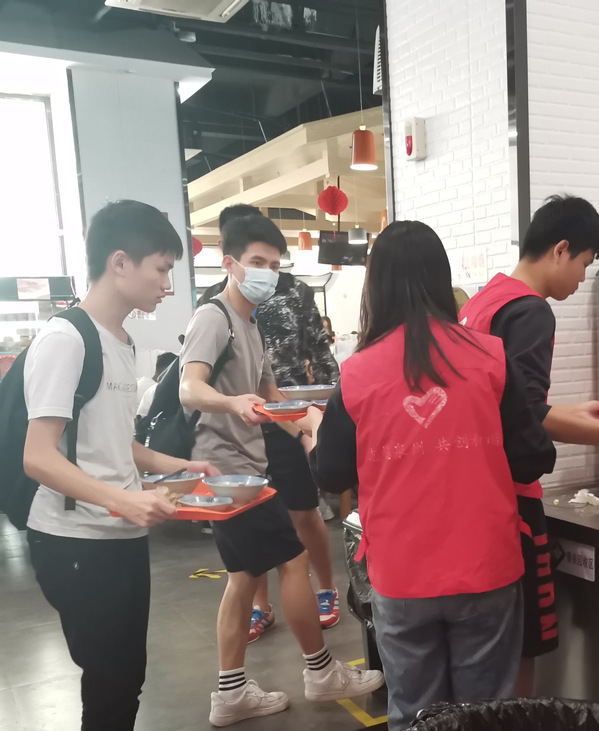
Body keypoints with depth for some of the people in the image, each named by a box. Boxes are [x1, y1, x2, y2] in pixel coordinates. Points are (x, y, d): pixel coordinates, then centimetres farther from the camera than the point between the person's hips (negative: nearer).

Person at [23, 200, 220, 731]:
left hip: (124, 538, 8)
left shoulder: (122, 344, 12)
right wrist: (124, 499, -31)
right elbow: (38, 457, -21)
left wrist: (177, 466, 9)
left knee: (127, 677, 16)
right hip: (76, 543, -8)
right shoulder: (63, 339, -15)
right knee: (111, 685, 2)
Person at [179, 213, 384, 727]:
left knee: (246, 575, 13)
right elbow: (189, 390, -30)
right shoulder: (213, 318, -14)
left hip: (244, 465, 10)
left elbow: (269, 392, 23)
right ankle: (323, 673, 17)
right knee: (293, 560, -1)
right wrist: (233, 403, -49)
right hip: (231, 466, -10)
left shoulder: (250, 324, 15)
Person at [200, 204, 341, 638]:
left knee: (305, 514, 9)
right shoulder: (212, 302, 3)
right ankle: (261, 605, 29)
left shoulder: (296, 291, 0)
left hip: (291, 423, -1)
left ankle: (327, 590, 33)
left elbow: (321, 355, 2)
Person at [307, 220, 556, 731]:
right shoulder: (489, 357, -9)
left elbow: (331, 477, 1)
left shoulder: (357, 374, -9)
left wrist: (315, 430, 20)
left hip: (401, 579, 0)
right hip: (487, 572, 0)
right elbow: (531, 462, -4)